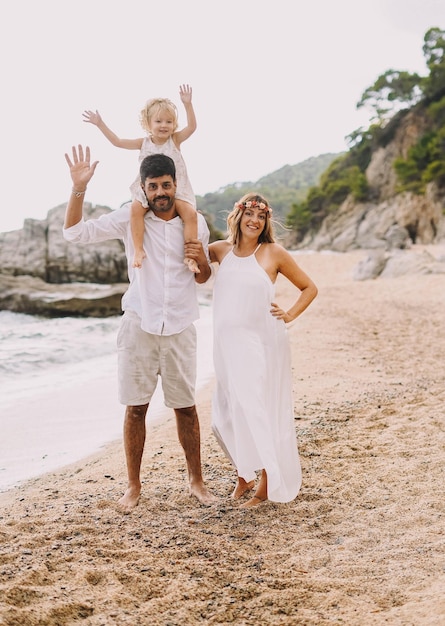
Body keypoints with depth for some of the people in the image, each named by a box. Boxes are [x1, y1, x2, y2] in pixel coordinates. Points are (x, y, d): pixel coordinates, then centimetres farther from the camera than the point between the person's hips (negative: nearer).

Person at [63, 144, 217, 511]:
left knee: (186, 407, 8)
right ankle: (134, 485, 18)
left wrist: (202, 260, -10)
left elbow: (203, 278, 13)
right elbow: (75, 232, -6)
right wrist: (79, 188, -18)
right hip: (139, 326, -1)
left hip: (180, 328, 1)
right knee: (135, 408, 5)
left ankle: (196, 480, 23)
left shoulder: (195, 222, 3)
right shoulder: (130, 218, -2)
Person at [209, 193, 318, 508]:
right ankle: (244, 474, 27)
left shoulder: (274, 252, -3)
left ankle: (267, 483, 15)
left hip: (263, 343, -3)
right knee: (231, 412, 8)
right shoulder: (221, 250, 5)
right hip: (228, 343, 4)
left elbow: (309, 288, 7)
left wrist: (289, 315, -5)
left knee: (261, 411, 1)